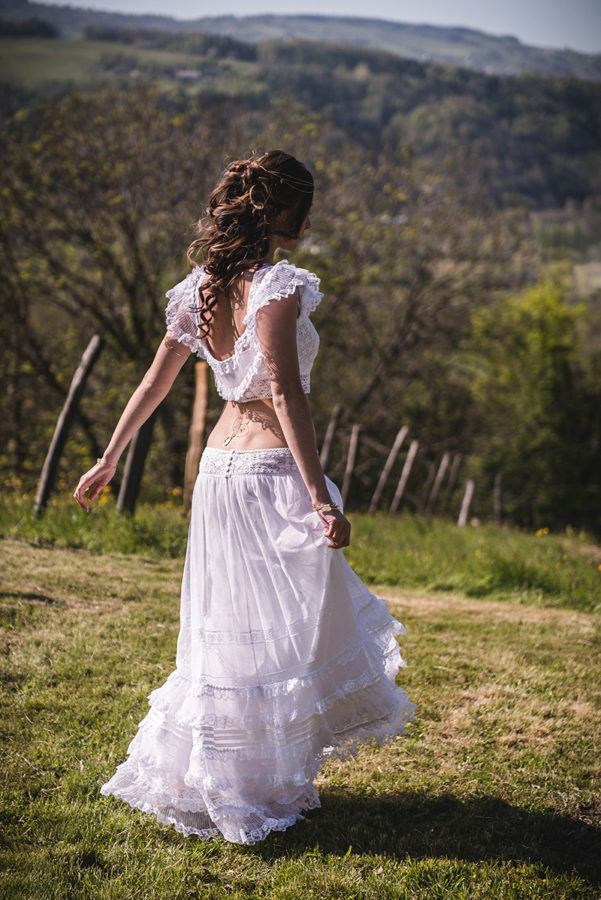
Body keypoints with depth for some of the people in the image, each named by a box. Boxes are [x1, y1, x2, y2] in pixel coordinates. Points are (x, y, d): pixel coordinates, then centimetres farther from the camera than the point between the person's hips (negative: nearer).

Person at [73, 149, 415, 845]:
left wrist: (109, 460, 23)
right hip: (272, 471, -8)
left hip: (220, 467, 8)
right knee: (278, 629, 4)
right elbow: (286, 394, -21)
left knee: (228, 626, 17)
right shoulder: (277, 285, -14)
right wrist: (320, 496, -21)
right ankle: (257, 793, 11)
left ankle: (190, 778, 26)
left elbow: (153, 383, 14)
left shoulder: (201, 288, 9)